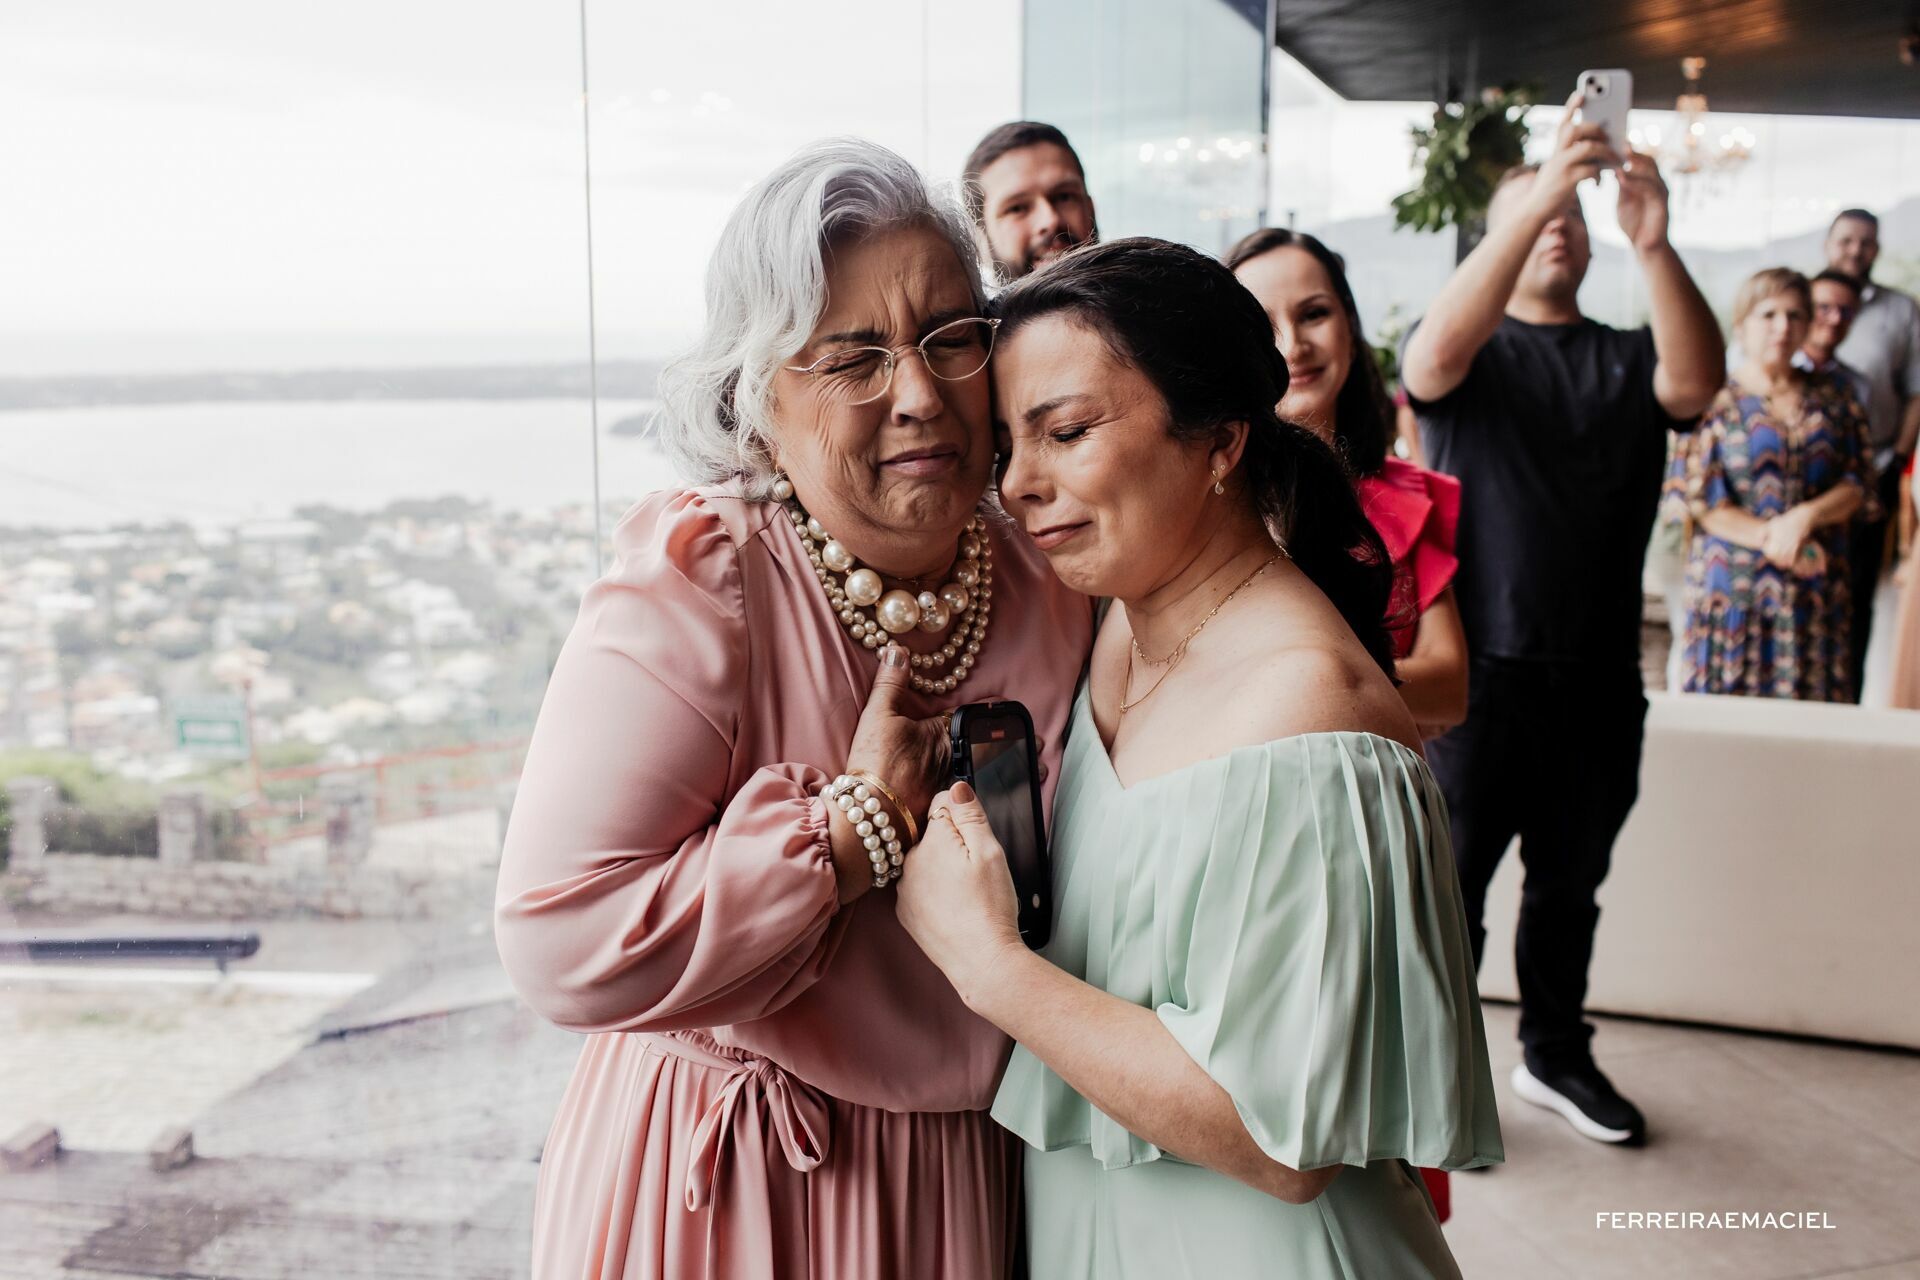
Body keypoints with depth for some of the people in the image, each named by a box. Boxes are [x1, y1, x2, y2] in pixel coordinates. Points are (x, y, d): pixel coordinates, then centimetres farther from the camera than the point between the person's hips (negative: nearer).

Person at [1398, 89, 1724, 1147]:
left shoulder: (1627, 363, 10)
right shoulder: (1472, 351, 1)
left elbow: (1698, 383, -13)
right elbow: (1434, 355, -24)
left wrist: (1653, 245, -29)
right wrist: (1533, 202, -33)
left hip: (1599, 678, 4)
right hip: (1479, 671, -4)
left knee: (1569, 886, 18)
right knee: (1450, 887, 4)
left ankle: (1555, 1057, 35)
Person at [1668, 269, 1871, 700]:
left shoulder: (1832, 398, 11)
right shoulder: (1715, 401, -1)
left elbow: (1856, 485, 6)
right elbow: (1701, 501, -6)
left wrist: (1804, 518, -13)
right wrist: (1773, 540, -12)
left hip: (1817, 589, 3)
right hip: (1734, 589, -3)